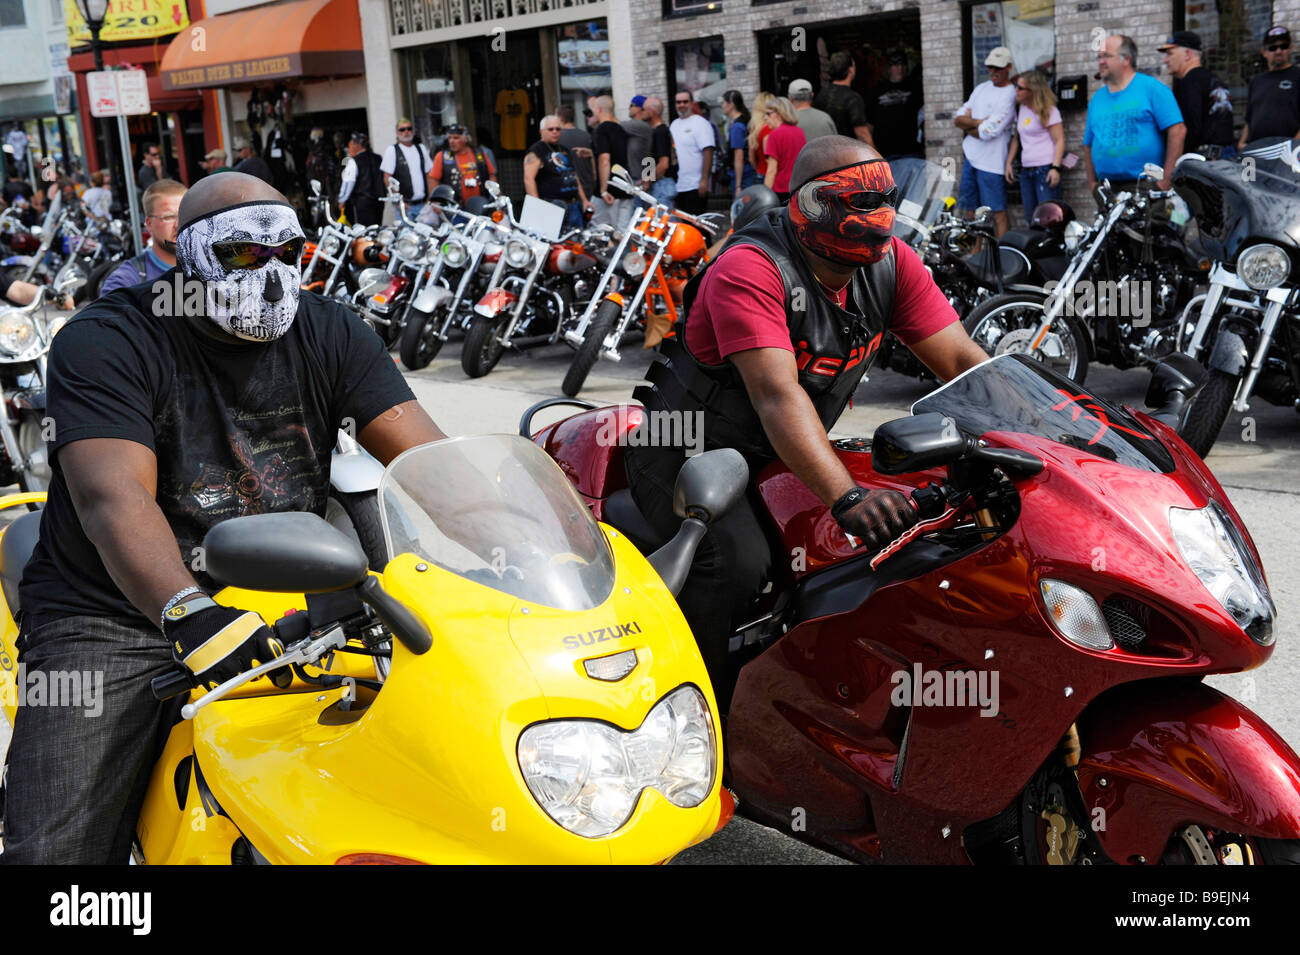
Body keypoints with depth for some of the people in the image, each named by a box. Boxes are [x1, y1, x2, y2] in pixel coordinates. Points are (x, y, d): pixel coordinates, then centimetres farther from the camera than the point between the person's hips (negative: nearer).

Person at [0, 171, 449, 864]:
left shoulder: (329, 333, 5)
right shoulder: (105, 342, -8)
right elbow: (112, 496, -24)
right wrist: (189, 612, -42)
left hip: (285, 601, 4)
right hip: (112, 616, -3)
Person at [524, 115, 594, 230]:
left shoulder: (564, 151, 22)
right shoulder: (536, 152, -4)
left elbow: (574, 177, 29)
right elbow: (528, 179, -15)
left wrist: (584, 200, 22)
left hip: (573, 206, 8)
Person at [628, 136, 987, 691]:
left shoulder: (890, 264, -4)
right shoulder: (748, 269, -26)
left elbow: (962, 360, -6)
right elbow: (777, 395, -37)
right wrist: (847, 497, -49)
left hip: (782, 456, 7)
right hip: (688, 452, -7)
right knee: (738, 559, -32)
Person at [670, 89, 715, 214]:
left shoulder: (701, 123, -6)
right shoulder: (674, 125, 17)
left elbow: (708, 152, -14)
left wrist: (704, 180, -21)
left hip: (695, 186, -7)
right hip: (678, 186, 7)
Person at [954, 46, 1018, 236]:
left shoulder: (1010, 96, -10)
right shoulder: (981, 88, 14)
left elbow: (987, 133, -17)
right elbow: (958, 119, 7)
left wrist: (967, 124, -1)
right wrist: (979, 122, -10)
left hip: (991, 162, -8)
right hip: (970, 157, 8)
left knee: (998, 212, -7)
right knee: (971, 210, 12)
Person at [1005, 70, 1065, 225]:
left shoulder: (1049, 111, -6)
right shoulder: (1020, 109, 14)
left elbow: (1060, 140, -10)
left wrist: (1055, 168, -20)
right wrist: (1009, 163, 13)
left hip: (1045, 170, -7)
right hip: (1026, 170, 7)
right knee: (1030, 219, 8)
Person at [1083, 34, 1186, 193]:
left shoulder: (1152, 88, 0)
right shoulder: (1096, 98, 17)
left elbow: (1178, 130, -7)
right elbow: (1088, 145, 22)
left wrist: (1166, 179, -13)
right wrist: (1092, 183, 9)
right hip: (1107, 190, 5)